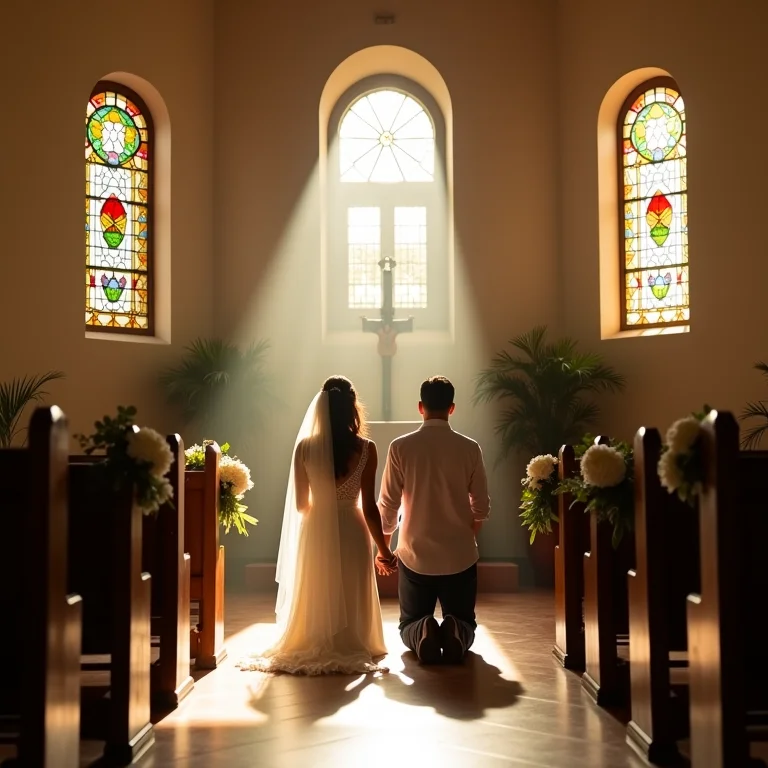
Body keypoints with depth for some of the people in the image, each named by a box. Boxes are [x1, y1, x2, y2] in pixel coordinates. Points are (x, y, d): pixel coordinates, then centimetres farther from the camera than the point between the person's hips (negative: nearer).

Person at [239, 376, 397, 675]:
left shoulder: (305, 447, -7)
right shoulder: (366, 448, -10)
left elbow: (300, 504, -1)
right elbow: (369, 506, -10)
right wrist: (384, 549, 0)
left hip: (317, 534, 1)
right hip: (352, 534, -1)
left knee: (316, 602, 17)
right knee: (351, 602, 13)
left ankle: (314, 649, 21)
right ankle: (351, 649, 15)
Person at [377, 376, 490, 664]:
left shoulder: (401, 447, -8)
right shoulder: (470, 449, -5)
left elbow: (388, 505, -4)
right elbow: (481, 508, 1)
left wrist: (384, 547, 13)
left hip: (416, 555, 0)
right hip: (460, 555, 0)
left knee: (410, 624, 18)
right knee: (465, 621, 18)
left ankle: (422, 634, -18)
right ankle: (457, 634, -18)